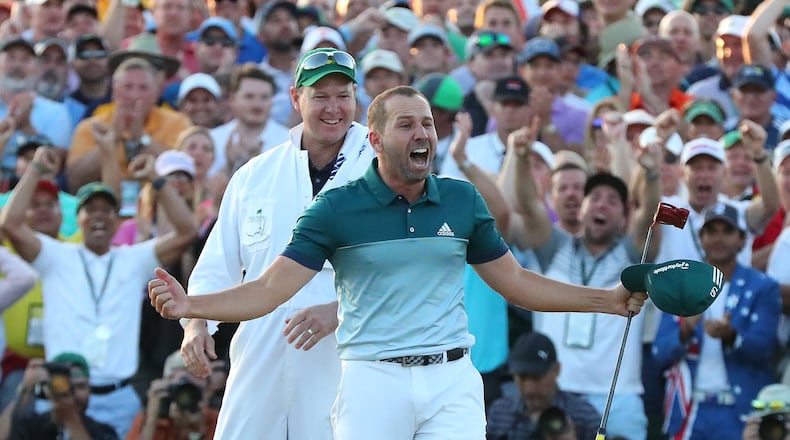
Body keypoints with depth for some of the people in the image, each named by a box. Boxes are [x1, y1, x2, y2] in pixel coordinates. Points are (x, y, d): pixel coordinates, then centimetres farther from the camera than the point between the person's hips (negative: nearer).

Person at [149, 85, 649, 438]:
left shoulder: (462, 200, 9)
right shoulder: (338, 208, 0)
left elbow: (516, 281, 17)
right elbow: (271, 289, -5)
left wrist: (607, 300, 12)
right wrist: (191, 306, -20)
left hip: (453, 381, 2)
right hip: (373, 378, -2)